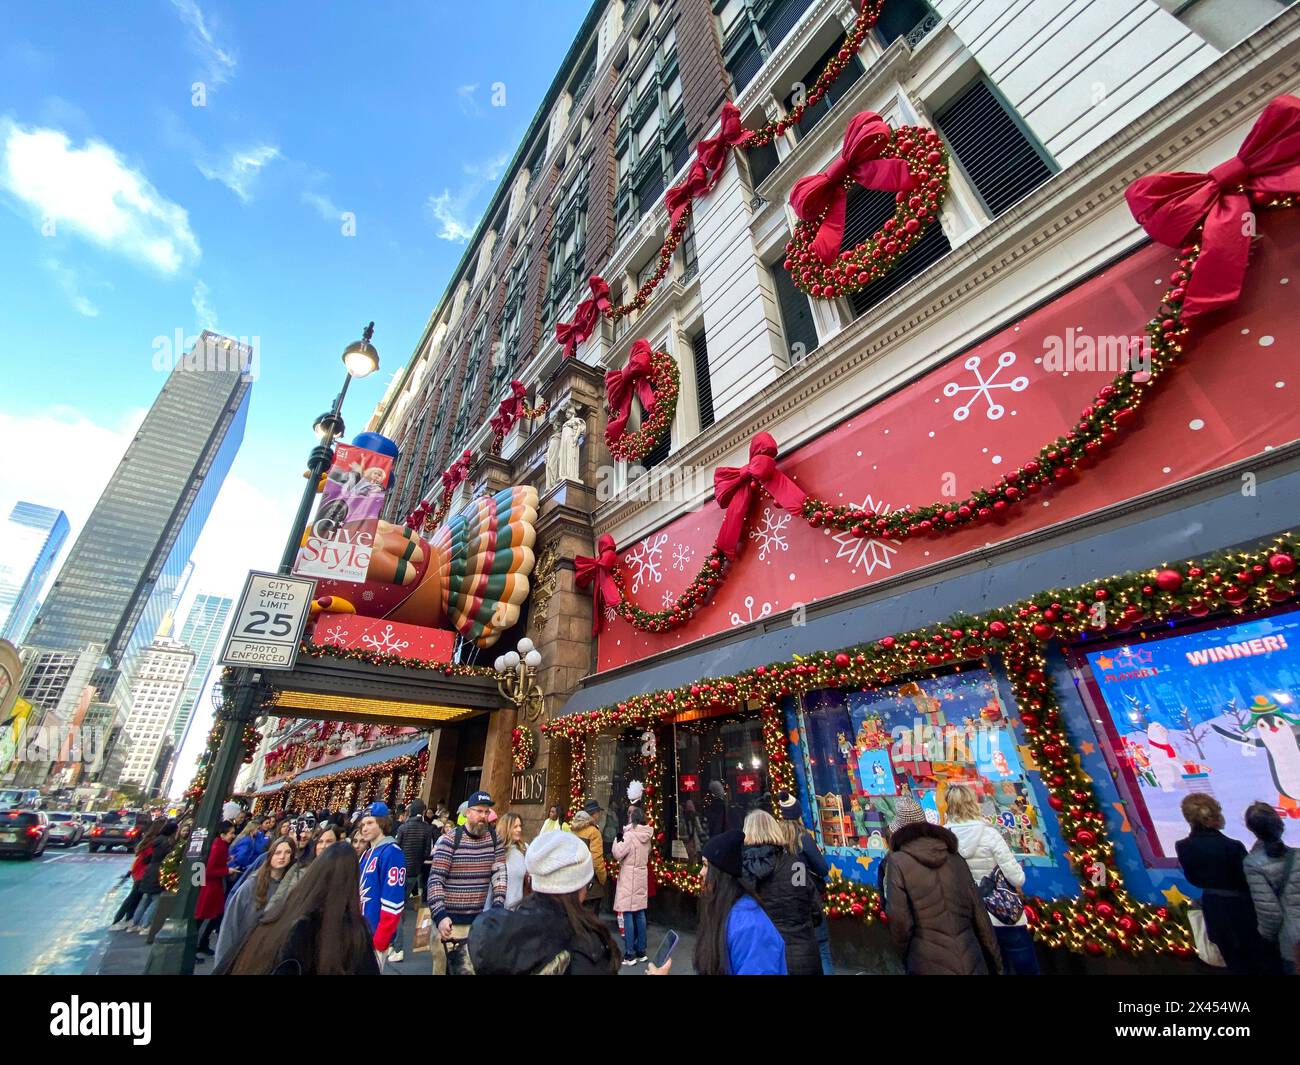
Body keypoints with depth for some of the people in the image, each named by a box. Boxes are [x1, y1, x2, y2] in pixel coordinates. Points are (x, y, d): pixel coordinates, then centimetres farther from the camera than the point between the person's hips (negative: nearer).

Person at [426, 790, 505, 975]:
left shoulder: (494, 838, 0)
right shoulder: (449, 841, -12)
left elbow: (500, 874, -1)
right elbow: (435, 881, -13)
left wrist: (498, 907, -11)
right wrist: (440, 916, -22)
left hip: (479, 920, 5)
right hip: (450, 921, -4)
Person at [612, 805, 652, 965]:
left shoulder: (630, 835, -19)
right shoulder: (646, 835, 4)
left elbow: (618, 854, -20)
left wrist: (617, 839, -5)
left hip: (629, 878, -7)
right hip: (641, 876, 7)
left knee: (628, 915, 0)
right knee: (640, 914, 13)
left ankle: (630, 954, 4)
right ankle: (641, 951, 21)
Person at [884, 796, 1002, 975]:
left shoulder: (898, 861, -9)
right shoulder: (955, 857, 5)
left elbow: (899, 921, -12)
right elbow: (979, 913, 8)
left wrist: (906, 957, 8)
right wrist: (996, 963, 21)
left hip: (930, 966, -5)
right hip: (973, 964, 5)